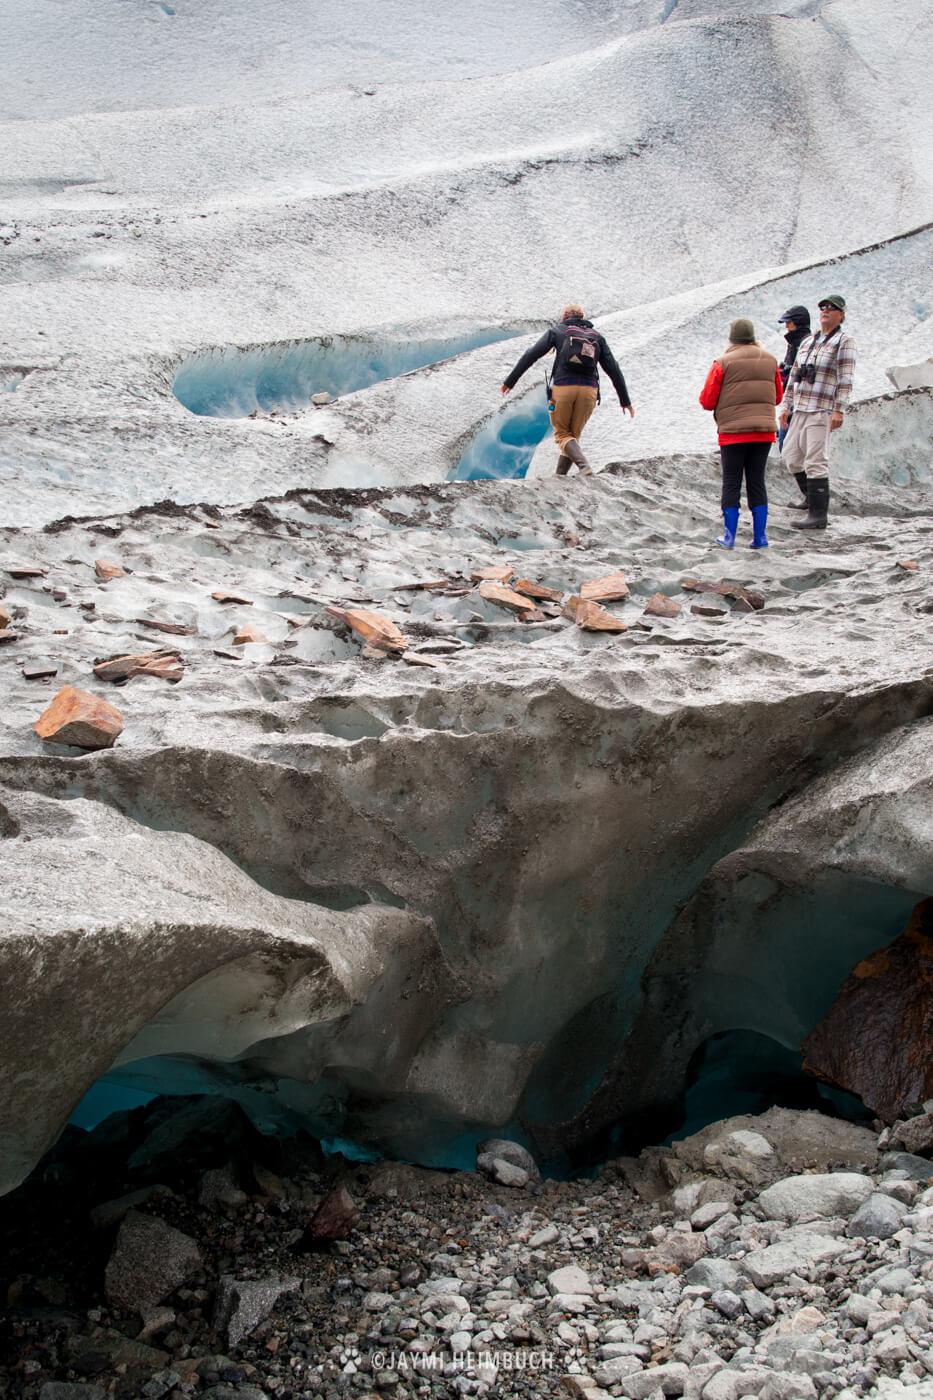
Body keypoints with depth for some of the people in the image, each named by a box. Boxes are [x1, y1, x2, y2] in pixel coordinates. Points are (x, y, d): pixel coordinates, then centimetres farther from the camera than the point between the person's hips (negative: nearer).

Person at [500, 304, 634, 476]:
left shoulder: (557, 331, 12)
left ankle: (584, 467, -18)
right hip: (589, 390, 3)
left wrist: (510, 381, 9)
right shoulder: (597, 336, 19)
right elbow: (613, 369, 14)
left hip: (563, 388, -3)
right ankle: (560, 476, 12)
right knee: (573, 434, 16)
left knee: (562, 434, 6)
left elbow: (531, 355, 5)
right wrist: (625, 400, 16)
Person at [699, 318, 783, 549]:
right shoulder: (770, 361, 6)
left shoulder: (723, 363, -7)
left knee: (731, 484, 5)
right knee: (757, 482, 10)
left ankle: (729, 537, 5)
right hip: (764, 431, 3)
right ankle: (759, 537, 8)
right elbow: (777, 397, 15)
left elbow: (707, 401, -5)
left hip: (733, 432, -3)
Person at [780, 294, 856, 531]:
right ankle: (813, 496, 30)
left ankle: (818, 515, -7)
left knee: (815, 462, -10)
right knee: (791, 454, 12)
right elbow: (794, 376, 21)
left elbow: (846, 378, -11)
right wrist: (786, 406, 15)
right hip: (800, 409, 8)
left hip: (822, 411, -8)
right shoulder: (807, 342, 19)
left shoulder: (844, 341, -2)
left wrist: (839, 410, -19)